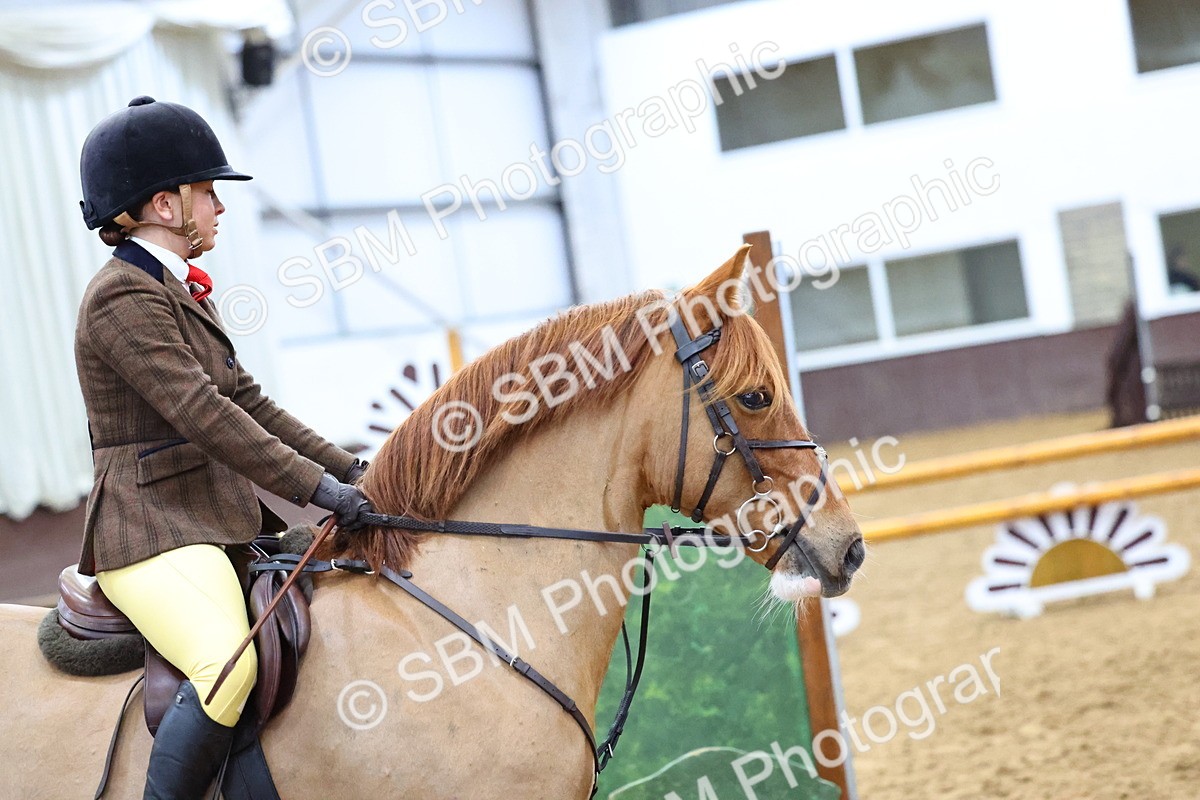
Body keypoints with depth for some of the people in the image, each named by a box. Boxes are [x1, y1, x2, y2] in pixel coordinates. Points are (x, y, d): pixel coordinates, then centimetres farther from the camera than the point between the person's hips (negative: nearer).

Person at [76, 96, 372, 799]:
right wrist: (318, 488, -22)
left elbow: (250, 404, 18)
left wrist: (353, 471, 10)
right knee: (229, 663, -33)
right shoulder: (123, 299, -13)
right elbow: (203, 414, -21)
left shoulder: (181, 292, 18)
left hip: (221, 519, 11)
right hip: (153, 532, -11)